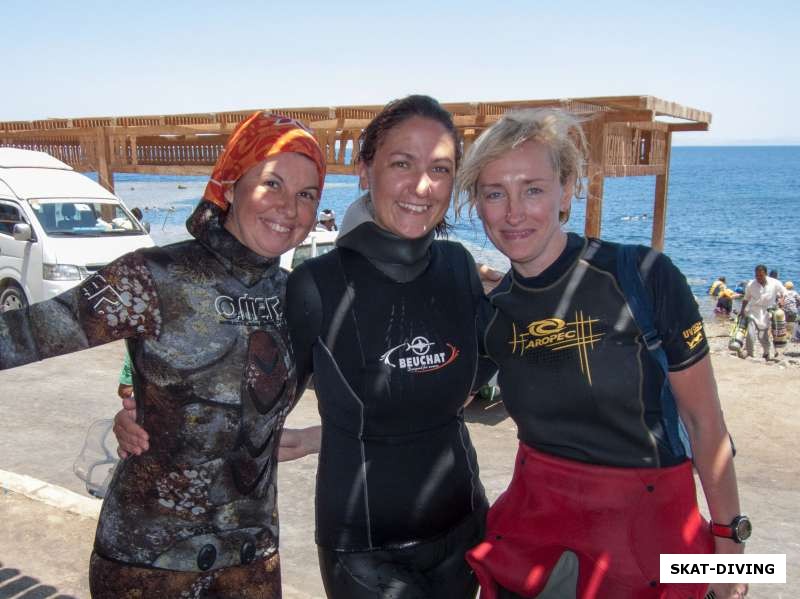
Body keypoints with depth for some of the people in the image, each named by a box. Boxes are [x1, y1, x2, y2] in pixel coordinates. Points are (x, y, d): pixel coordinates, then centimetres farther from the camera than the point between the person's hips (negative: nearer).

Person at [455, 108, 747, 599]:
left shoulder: (645, 276, -17)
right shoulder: (493, 313, -4)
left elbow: (704, 419, -8)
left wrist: (728, 536, -3)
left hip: (649, 522, -3)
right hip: (538, 521, 4)